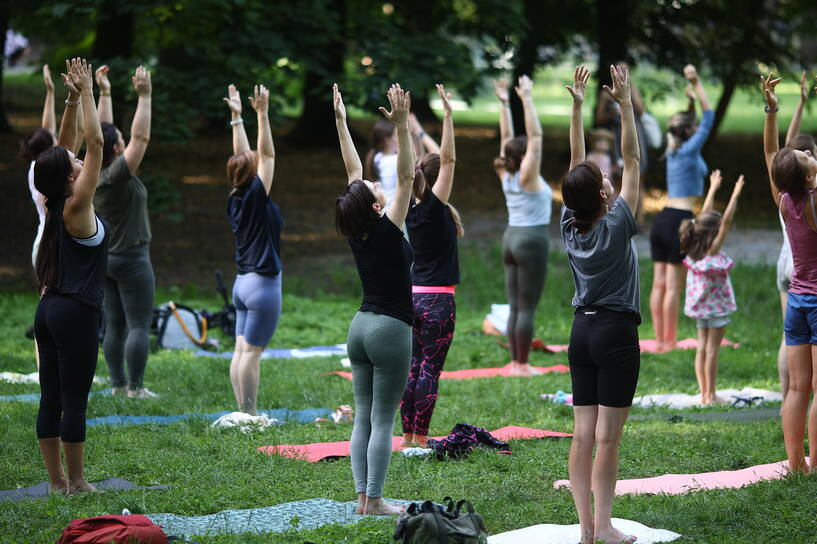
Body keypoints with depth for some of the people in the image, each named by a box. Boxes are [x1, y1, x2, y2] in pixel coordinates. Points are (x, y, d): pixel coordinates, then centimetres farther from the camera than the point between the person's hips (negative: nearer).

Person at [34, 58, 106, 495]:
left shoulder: (55, 205, 6)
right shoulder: (76, 207, -14)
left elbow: (65, 147, 15)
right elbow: (95, 142, -15)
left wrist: (72, 101, 8)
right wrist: (86, 94, -9)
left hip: (49, 309, 8)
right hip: (76, 312, -8)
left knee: (52, 399, 8)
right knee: (74, 400, -4)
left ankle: (57, 480, 12)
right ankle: (76, 482, 0)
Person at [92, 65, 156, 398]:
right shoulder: (118, 175, -18)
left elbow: (103, 132, 12)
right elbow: (140, 137, -22)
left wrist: (104, 93, 16)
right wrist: (144, 97, -21)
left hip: (104, 258, 8)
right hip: (131, 258, -8)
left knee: (114, 325, 9)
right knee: (139, 325, -5)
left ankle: (118, 382, 11)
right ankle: (136, 387, -8)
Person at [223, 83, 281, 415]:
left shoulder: (235, 199, 6)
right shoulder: (255, 197, -13)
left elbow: (242, 154, 14)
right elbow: (267, 154, -15)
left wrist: (237, 116, 17)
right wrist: (262, 115, -16)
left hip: (244, 282, 8)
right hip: (263, 284, -8)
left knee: (242, 350, 6)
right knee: (252, 352, -7)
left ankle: (243, 412, 8)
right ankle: (249, 415, -5)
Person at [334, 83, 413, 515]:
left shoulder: (355, 234, 0)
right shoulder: (387, 231, -15)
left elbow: (353, 173, 7)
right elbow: (405, 177, -19)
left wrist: (341, 122, 10)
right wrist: (401, 127, -25)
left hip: (360, 327, 7)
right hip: (390, 330, -7)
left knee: (363, 418, 8)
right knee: (383, 421, -4)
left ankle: (362, 496, 8)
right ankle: (375, 501, -3)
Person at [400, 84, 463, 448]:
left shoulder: (411, 210, 4)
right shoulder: (435, 208, -12)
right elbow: (447, 159, -18)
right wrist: (447, 115, -18)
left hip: (415, 296, 7)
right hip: (438, 300, -7)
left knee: (414, 367, 10)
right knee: (430, 370, -4)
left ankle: (408, 437, 12)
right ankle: (420, 441, -4)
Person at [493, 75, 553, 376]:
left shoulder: (506, 176, 5)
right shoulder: (527, 177, -12)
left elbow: (506, 137, 11)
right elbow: (535, 136, -17)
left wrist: (504, 103, 13)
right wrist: (526, 99, -17)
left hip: (511, 239, 8)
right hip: (532, 241, -8)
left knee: (515, 307, 7)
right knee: (527, 308, -5)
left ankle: (516, 362, 8)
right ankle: (522, 365, -4)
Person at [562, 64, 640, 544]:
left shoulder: (570, 228, 1)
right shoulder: (617, 227, -13)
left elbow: (577, 164, 8)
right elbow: (632, 160, -9)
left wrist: (577, 107, 9)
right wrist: (625, 105, -8)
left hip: (582, 333, 6)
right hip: (617, 333, -6)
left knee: (583, 434, 4)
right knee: (608, 437, -5)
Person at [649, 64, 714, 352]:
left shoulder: (672, 152, 11)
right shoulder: (690, 150, -8)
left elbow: (685, 120, 28)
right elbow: (708, 115, -6)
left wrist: (691, 88, 30)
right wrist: (697, 84, -2)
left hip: (662, 220, 8)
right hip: (680, 220, -8)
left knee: (659, 284, 7)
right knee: (673, 287, -5)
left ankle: (660, 340, 10)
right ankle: (669, 343, -3)